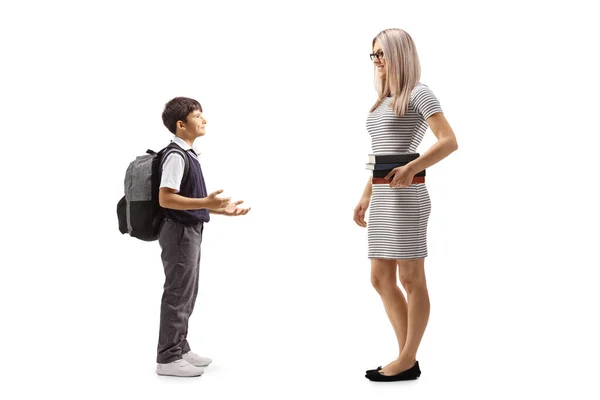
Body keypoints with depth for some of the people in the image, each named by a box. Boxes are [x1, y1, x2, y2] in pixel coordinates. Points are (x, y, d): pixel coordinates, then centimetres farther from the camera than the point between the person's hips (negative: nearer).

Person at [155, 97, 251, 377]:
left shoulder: (189, 154, 13)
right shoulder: (176, 156, -17)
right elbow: (166, 199, -24)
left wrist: (220, 209, 14)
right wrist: (206, 203, -30)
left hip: (190, 231, 10)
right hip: (179, 232, -10)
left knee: (186, 295, 16)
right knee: (177, 295, -3)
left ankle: (179, 349, 28)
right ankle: (168, 358, 6)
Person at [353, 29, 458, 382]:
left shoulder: (419, 93, -4)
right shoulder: (383, 102, 19)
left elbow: (450, 141, -14)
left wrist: (411, 169, -26)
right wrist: (366, 197, 18)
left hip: (406, 196, -9)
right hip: (383, 199, 9)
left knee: (411, 278, -1)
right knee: (381, 279, 8)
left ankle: (408, 361, 7)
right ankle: (408, 358, 16)